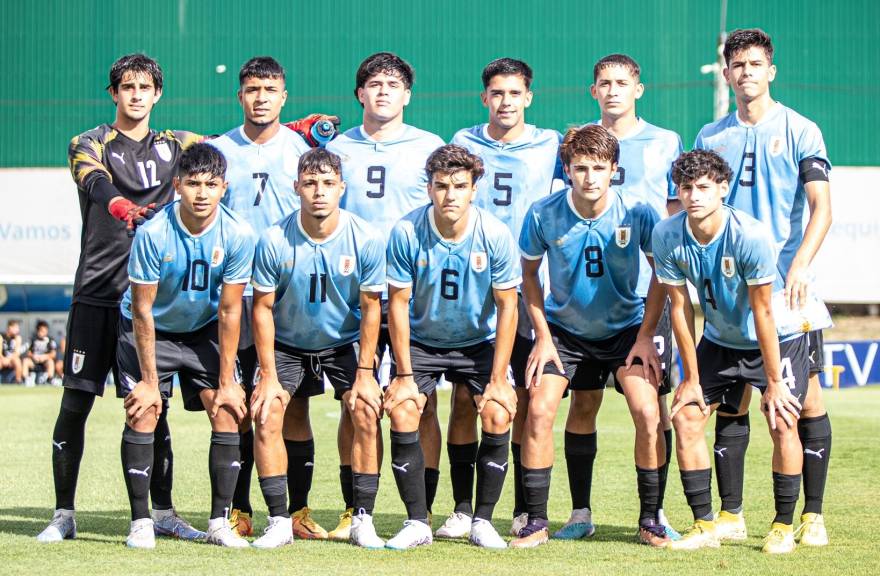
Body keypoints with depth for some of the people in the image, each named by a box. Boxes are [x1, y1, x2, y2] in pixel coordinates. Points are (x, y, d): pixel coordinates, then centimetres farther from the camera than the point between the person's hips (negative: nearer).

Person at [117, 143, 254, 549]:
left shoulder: (237, 235, -22)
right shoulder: (153, 233, -28)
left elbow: (229, 311, -14)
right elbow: (142, 309, -20)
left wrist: (226, 382, -13)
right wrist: (149, 379, -18)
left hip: (205, 329, 2)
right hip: (150, 330, -2)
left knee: (227, 412, -10)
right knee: (143, 413, -15)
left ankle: (219, 522, -3)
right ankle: (141, 522, -8)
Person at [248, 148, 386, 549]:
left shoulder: (366, 240, -18)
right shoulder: (274, 241, -20)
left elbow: (371, 308, -8)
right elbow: (262, 308, -10)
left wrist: (364, 373, -10)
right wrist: (268, 376, -12)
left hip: (345, 343, 0)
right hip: (287, 345, 0)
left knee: (366, 413, -17)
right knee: (267, 417, -16)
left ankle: (363, 520, -7)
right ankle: (279, 521, -7)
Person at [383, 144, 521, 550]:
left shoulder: (495, 234, -19)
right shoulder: (407, 232, -20)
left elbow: (507, 306, -11)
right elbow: (398, 303, -12)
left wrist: (498, 378, -13)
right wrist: (404, 374, -14)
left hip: (480, 342, 0)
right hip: (421, 341, 0)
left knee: (498, 416, -17)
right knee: (402, 413, -18)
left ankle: (483, 522, -3)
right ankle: (417, 522, -7)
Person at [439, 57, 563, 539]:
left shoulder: (550, 146, 6)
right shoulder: (463, 143, 8)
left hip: (526, 287, 0)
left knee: (525, 400, 0)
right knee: (464, 396, -3)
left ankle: (525, 509, 8)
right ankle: (463, 508, 3)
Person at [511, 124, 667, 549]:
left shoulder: (636, 212, -19)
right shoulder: (544, 215, -17)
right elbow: (529, 274, 0)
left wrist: (645, 336, -9)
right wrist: (542, 337, -7)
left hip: (625, 327, -1)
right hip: (564, 327, 1)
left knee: (647, 411, -18)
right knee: (539, 409, -17)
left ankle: (649, 520, -3)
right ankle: (536, 521, -5)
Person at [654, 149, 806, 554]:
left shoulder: (750, 236, -31)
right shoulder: (667, 236, -19)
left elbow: (763, 313, -25)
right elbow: (680, 307, -10)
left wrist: (773, 382, -20)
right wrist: (691, 379, -6)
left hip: (777, 338, -4)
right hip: (720, 339, 4)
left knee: (782, 422, -17)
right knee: (686, 415, -5)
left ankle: (783, 526, -3)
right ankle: (704, 525, 2)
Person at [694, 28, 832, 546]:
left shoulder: (799, 130, -1)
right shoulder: (710, 137, 10)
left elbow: (822, 208, -9)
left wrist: (800, 264, -24)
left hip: (787, 284, -3)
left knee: (806, 397, -3)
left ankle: (813, 515, 4)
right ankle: (731, 514, 9)